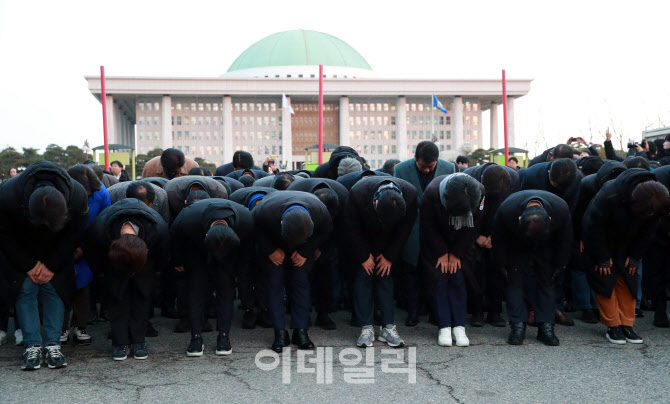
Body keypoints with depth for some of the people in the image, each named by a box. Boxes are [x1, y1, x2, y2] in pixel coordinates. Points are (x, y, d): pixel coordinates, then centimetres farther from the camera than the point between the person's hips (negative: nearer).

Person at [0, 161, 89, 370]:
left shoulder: (78, 195, -34)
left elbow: (75, 235, -15)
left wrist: (52, 266, -15)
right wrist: (28, 266, -16)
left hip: (57, 252, 1)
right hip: (22, 251, 0)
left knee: (55, 289, -6)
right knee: (26, 289, -9)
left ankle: (53, 345, -2)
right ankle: (32, 346, -6)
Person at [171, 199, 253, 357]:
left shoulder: (246, 221, -39)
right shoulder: (188, 219, -42)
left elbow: (248, 243, -10)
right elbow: (174, 238, -15)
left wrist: (238, 261, 3)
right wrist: (178, 262, 0)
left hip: (229, 250, 1)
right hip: (196, 249, -1)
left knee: (226, 288, -7)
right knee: (196, 289, -8)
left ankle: (224, 336, 0)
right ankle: (196, 338, -3)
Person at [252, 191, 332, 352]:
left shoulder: (320, 212, -36)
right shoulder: (265, 211, -41)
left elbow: (325, 231, -12)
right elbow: (255, 229, -17)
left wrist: (305, 252, -16)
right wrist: (270, 250, -17)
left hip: (302, 248, 1)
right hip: (273, 246, -1)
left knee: (301, 282, -5)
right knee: (275, 283, -8)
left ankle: (300, 331, 2)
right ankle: (280, 333, -2)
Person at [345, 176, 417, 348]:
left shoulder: (411, 194, -33)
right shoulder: (358, 193, -38)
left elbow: (406, 226, -13)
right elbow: (351, 227, -20)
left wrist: (390, 256, -10)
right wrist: (363, 256, -13)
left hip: (388, 240, 1)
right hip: (362, 238, -1)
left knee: (385, 275, -5)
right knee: (363, 275, -9)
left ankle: (388, 327, -2)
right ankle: (366, 328, -7)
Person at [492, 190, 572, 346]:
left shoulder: (561, 209, -37)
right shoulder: (506, 210, -40)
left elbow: (565, 240, -13)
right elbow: (498, 239, -18)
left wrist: (560, 265, -5)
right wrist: (502, 265, -10)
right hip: (515, 245, -1)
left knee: (547, 280, -4)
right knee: (514, 280, -9)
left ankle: (546, 326, 1)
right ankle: (518, 326, -4)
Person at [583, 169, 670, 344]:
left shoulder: (654, 204, -23)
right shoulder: (609, 196, -38)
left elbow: (648, 231, -5)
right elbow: (595, 226, -26)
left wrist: (635, 256, -3)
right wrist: (602, 258, -19)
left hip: (625, 245, 4)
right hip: (600, 241, -4)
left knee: (627, 281, 1)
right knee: (605, 279, -8)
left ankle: (627, 325, 7)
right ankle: (613, 326, -1)